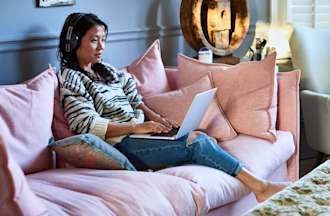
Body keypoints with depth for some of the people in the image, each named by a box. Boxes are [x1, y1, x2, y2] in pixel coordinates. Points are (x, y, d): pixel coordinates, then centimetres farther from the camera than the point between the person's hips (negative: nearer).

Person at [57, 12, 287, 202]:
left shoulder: (105, 70, 20)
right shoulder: (71, 79, -4)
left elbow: (133, 98, 20)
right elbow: (87, 124, -15)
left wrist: (154, 117, -1)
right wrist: (137, 127, -20)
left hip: (139, 131, 8)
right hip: (120, 144, -7)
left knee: (208, 141, -15)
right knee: (197, 141, -21)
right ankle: (258, 185, -15)